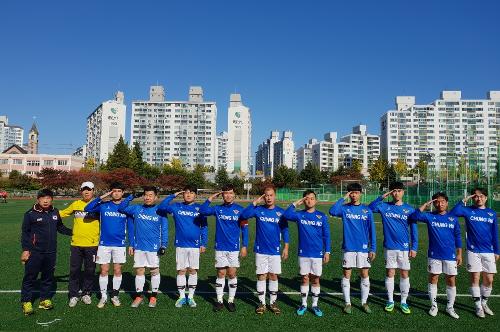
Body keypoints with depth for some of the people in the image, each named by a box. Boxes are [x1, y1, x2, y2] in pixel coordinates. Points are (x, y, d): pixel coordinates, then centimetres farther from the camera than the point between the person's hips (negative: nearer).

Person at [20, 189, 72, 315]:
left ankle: (45, 299, 24)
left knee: (48, 277, 12)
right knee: (30, 277, 2)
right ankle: (26, 302, 13)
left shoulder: (55, 212, 7)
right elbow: (25, 233, -3)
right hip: (34, 252, -4)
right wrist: (25, 249, -8)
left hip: (51, 252, 5)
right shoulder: (30, 214, -7)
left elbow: (60, 227, 20)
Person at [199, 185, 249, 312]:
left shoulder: (240, 209, -2)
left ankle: (231, 301, 18)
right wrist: (211, 198, -12)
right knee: (221, 274, 7)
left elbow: (244, 228, -1)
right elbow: (202, 210, -11)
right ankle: (219, 301, 19)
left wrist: (244, 246, -5)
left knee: (232, 274, 4)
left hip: (234, 248, -1)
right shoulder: (217, 209, 2)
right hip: (220, 248, 1)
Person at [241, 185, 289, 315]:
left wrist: (286, 247, -2)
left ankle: (273, 302, 21)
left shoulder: (280, 212, 0)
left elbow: (285, 230, 3)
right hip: (260, 250, 0)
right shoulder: (258, 210, -3)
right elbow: (244, 215, -18)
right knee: (261, 276, 5)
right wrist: (255, 202, -20)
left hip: (275, 251, 1)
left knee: (273, 276, 7)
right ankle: (262, 303, 18)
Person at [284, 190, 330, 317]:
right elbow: (286, 215, -21)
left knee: (315, 279, 8)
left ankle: (315, 305, 22)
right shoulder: (299, 215, -1)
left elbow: (326, 235, 3)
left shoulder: (322, 216, 0)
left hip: (317, 254, 0)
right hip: (303, 253, 0)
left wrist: (327, 252, -1)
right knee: (305, 279, 9)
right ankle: (304, 304, 22)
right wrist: (296, 203, -15)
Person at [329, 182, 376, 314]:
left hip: (363, 248, 1)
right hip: (348, 248, -1)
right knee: (346, 275, 5)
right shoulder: (344, 208, -1)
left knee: (365, 275, 7)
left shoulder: (367, 210, 3)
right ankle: (347, 303, 18)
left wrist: (373, 249, -1)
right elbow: (332, 211, -23)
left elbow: (372, 231, 4)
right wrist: (343, 198, -17)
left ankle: (364, 302, 22)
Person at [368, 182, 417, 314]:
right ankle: (390, 301, 20)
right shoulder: (384, 207, 0)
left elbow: (414, 230, 2)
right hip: (389, 247, 0)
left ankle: (404, 302, 19)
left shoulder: (409, 209, -1)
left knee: (405, 274, 5)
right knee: (390, 273, 7)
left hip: (404, 248, 0)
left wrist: (414, 247, -3)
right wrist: (382, 197, -13)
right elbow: (370, 208, -6)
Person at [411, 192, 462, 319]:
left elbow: (457, 237, 7)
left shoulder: (453, 218, 2)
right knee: (433, 279, 7)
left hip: (450, 255, 1)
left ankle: (450, 307, 22)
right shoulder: (430, 216, -2)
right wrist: (425, 204, -16)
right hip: (434, 255, -1)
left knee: (451, 281, 7)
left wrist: (459, 254, 5)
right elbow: (415, 216, -18)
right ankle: (434, 306, 21)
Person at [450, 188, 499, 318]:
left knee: (489, 280, 6)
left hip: (489, 251, 3)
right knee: (475, 278, 1)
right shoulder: (468, 211, -2)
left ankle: (484, 303, 28)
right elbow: (453, 213, -21)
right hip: (473, 251, -3)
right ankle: (478, 306, 14)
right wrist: (464, 201, -16)